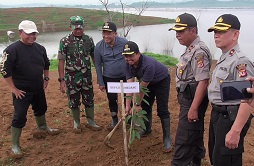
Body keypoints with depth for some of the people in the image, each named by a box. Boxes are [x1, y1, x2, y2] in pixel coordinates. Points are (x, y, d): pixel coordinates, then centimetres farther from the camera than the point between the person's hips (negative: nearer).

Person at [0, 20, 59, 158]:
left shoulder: (40, 48, 2)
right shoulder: (12, 50, -17)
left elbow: (46, 64, 18)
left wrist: (46, 78, 12)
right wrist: (13, 88, -17)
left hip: (38, 89, 6)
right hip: (21, 91, -6)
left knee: (41, 109, 24)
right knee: (20, 117, -3)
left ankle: (43, 129, 50)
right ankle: (15, 146, 10)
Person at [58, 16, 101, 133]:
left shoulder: (89, 40, 1)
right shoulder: (65, 41, -8)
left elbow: (94, 57, 8)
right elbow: (61, 62, -9)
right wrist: (62, 80, -13)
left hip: (87, 77, 2)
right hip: (71, 78, -2)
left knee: (89, 101, 10)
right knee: (74, 102, 10)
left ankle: (91, 122, 29)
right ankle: (77, 124, 29)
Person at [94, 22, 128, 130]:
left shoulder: (124, 43, -14)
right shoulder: (99, 46, -11)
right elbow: (98, 65, -2)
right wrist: (101, 82, -1)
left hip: (124, 77, -1)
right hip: (108, 79, 1)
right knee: (112, 100, 10)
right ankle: (114, 120, 31)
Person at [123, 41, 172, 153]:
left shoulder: (149, 65, -41)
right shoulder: (128, 64, -20)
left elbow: (142, 87, -32)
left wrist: (138, 104, -22)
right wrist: (128, 105, -25)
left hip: (162, 81, -7)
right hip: (148, 82, 7)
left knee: (162, 110, -10)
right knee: (145, 106, 12)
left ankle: (167, 140, -2)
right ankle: (147, 129, 35)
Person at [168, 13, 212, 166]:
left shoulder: (199, 51, -20)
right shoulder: (191, 49, 12)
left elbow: (203, 82, -26)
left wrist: (193, 108, -26)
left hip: (193, 100, -10)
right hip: (188, 98, 10)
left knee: (184, 138, -4)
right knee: (195, 134, 22)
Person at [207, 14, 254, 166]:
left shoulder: (240, 62, -21)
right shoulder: (224, 59, 11)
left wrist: (235, 131, -30)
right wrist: (216, 113, 17)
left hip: (231, 118, -10)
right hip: (217, 114, 10)